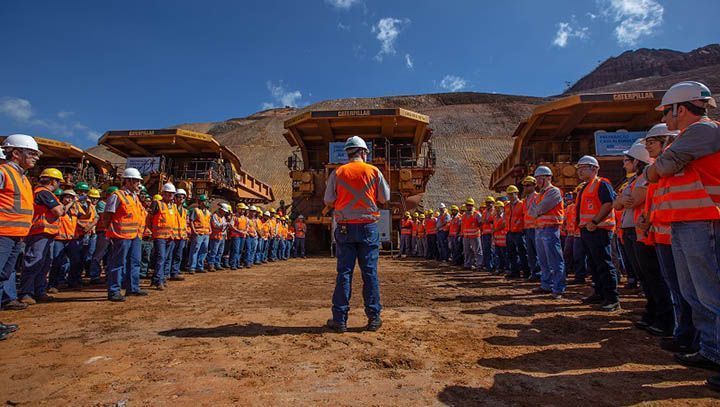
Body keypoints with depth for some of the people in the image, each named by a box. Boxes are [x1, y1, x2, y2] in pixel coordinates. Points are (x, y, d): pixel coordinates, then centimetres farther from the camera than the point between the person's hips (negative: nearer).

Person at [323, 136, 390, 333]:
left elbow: (328, 202, 0)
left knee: (344, 272, 5)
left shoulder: (337, 172, 1)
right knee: (370, 272, 6)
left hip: (345, 227, 1)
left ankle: (340, 319, 9)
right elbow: (385, 198, 5)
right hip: (368, 227, 0)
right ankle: (373, 318, 11)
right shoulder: (374, 171, 1)